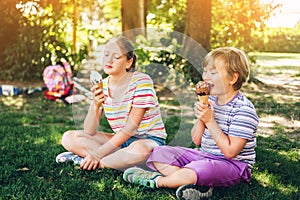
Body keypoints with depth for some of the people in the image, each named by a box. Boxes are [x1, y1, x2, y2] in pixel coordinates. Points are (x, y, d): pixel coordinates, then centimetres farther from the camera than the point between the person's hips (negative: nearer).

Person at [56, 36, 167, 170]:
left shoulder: (141, 81, -16)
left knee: (140, 149, -41)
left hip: (150, 140, -5)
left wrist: (98, 153, -23)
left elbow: (131, 127, -20)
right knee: (68, 138, -7)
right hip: (121, 140, 5)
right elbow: (89, 132, -6)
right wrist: (96, 105, -26)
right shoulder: (101, 87, 0)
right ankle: (124, 160, -15)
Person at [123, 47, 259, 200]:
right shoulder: (211, 100, 7)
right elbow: (197, 140, 8)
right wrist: (201, 118, -11)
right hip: (204, 155, 9)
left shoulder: (244, 109, -16)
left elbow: (230, 151, -22)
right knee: (158, 153, -4)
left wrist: (210, 121, -22)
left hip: (234, 165, -8)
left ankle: (156, 180, -9)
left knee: (192, 172, -38)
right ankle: (201, 183, -24)